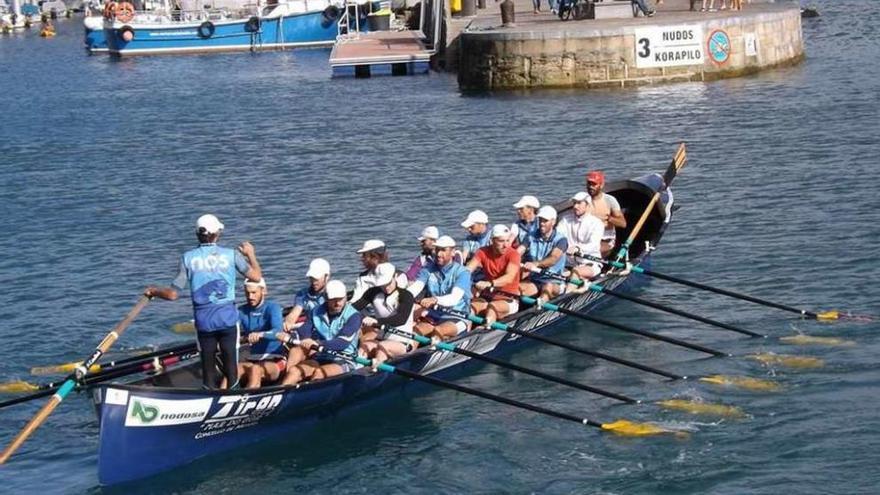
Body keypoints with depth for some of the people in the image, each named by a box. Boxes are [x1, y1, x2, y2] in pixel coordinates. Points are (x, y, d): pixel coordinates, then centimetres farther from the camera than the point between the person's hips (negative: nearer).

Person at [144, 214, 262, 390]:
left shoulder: (188, 258, -2)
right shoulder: (231, 255, -3)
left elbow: (172, 294, -2)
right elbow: (256, 276, 0)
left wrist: (153, 291, 18)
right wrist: (251, 255, 18)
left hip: (203, 320, 1)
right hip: (228, 318, -1)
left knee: (208, 364, 9)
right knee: (230, 362, 6)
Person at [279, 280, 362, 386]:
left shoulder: (353, 316, -5)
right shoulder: (316, 313, 10)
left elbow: (342, 343, -20)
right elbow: (303, 333, -2)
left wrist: (317, 344, -34)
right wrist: (290, 338, -26)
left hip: (343, 362, -5)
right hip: (319, 359, 5)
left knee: (319, 372, -33)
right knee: (294, 371, -20)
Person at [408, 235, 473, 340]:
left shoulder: (462, 272, -6)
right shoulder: (428, 269, 8)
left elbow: (454, 298, -24)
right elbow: (415, 287, -9)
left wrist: (435, 300, -44)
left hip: (456, 319, -4)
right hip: (432, 318, 4)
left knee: (438, 331, -34)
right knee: (415, 330, -26)